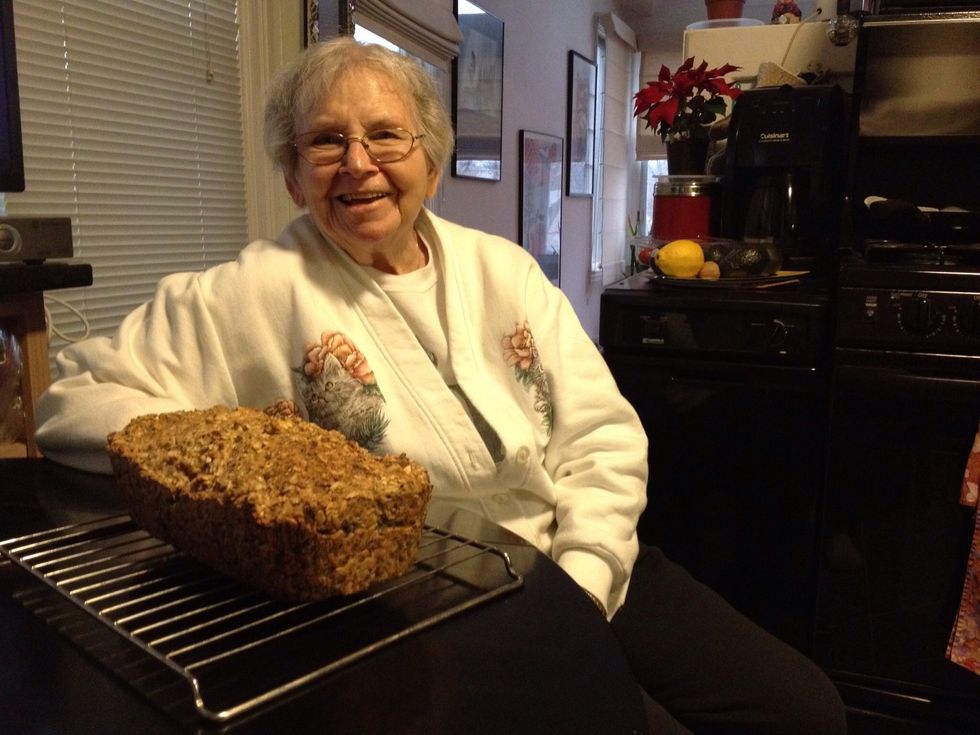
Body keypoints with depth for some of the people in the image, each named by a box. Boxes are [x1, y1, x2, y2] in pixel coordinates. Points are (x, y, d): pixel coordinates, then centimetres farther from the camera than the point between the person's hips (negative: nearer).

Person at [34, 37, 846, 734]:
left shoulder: (503, 269, 4)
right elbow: (75, 397, -5)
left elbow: (604, 435, 3)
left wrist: (582, 584, -11)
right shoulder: (257, 294, -7)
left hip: (587, 569, 5)